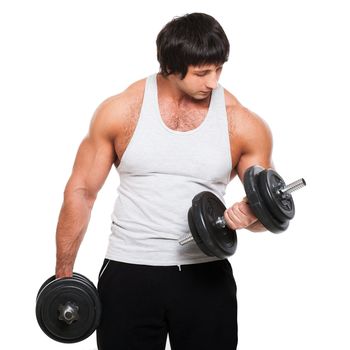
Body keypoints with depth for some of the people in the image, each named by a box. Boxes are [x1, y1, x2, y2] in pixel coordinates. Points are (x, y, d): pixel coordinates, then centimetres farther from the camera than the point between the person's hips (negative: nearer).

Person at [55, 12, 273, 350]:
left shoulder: (243, 124, -4)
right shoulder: (120, 111, -5)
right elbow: (81, 190, 2)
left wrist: (252, 214, -22)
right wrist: (64, 274, 1)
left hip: (205, 275, 1)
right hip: (128, 272, 0)